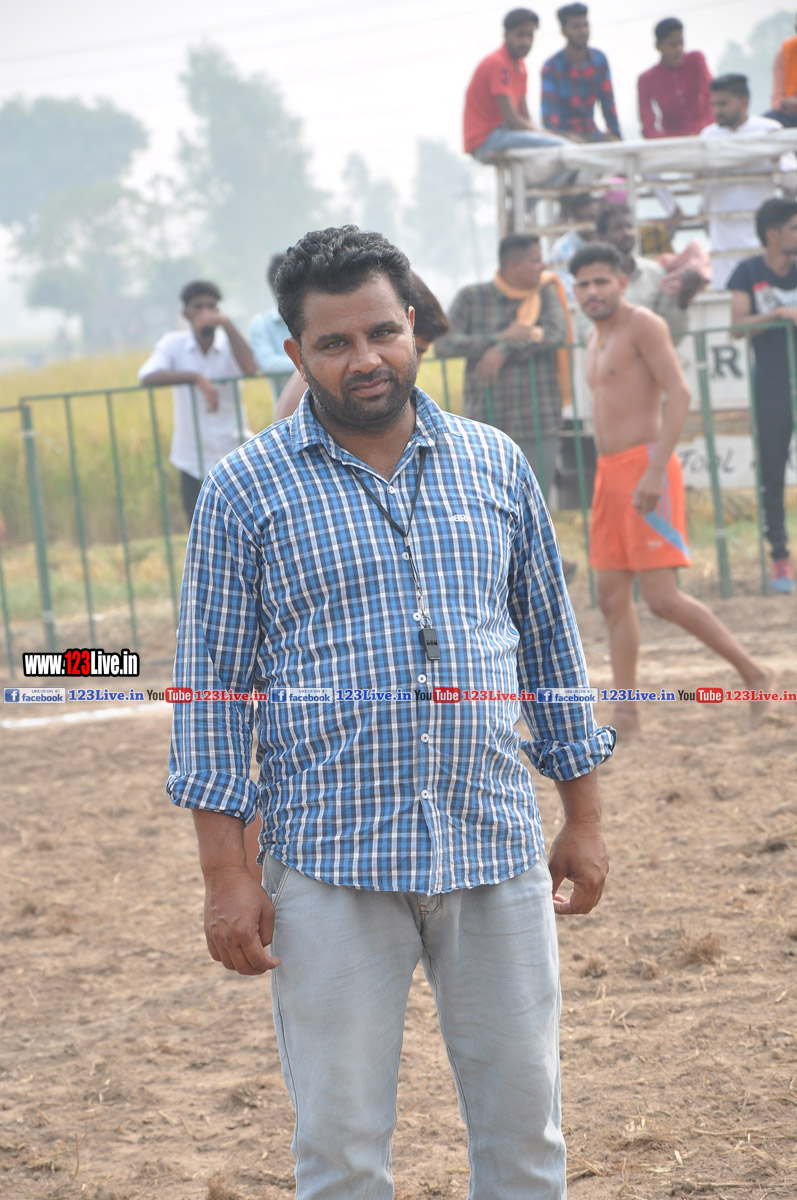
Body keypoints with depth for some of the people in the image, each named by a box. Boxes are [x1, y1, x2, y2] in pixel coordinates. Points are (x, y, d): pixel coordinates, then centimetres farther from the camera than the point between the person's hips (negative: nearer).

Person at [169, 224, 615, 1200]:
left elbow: (549, 640, 15)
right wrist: (226, 875, -6)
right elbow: (212, 685, -1)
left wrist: (582, 817, 13)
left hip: (497, 849, 3)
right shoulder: (244, 491, -1)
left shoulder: (495, 465, 9)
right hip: (331, 864, -2)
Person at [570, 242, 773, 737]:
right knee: (613, 598, 5)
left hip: (646, 467, -9)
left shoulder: (644, 325, -9)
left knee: (663, 598, -13)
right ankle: (627, 717, 7)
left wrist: (655, 470, -25)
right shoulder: (597, 338, 18)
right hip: (611, 472, 9)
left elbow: (679, 394, -18)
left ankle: (753, 672, 0)